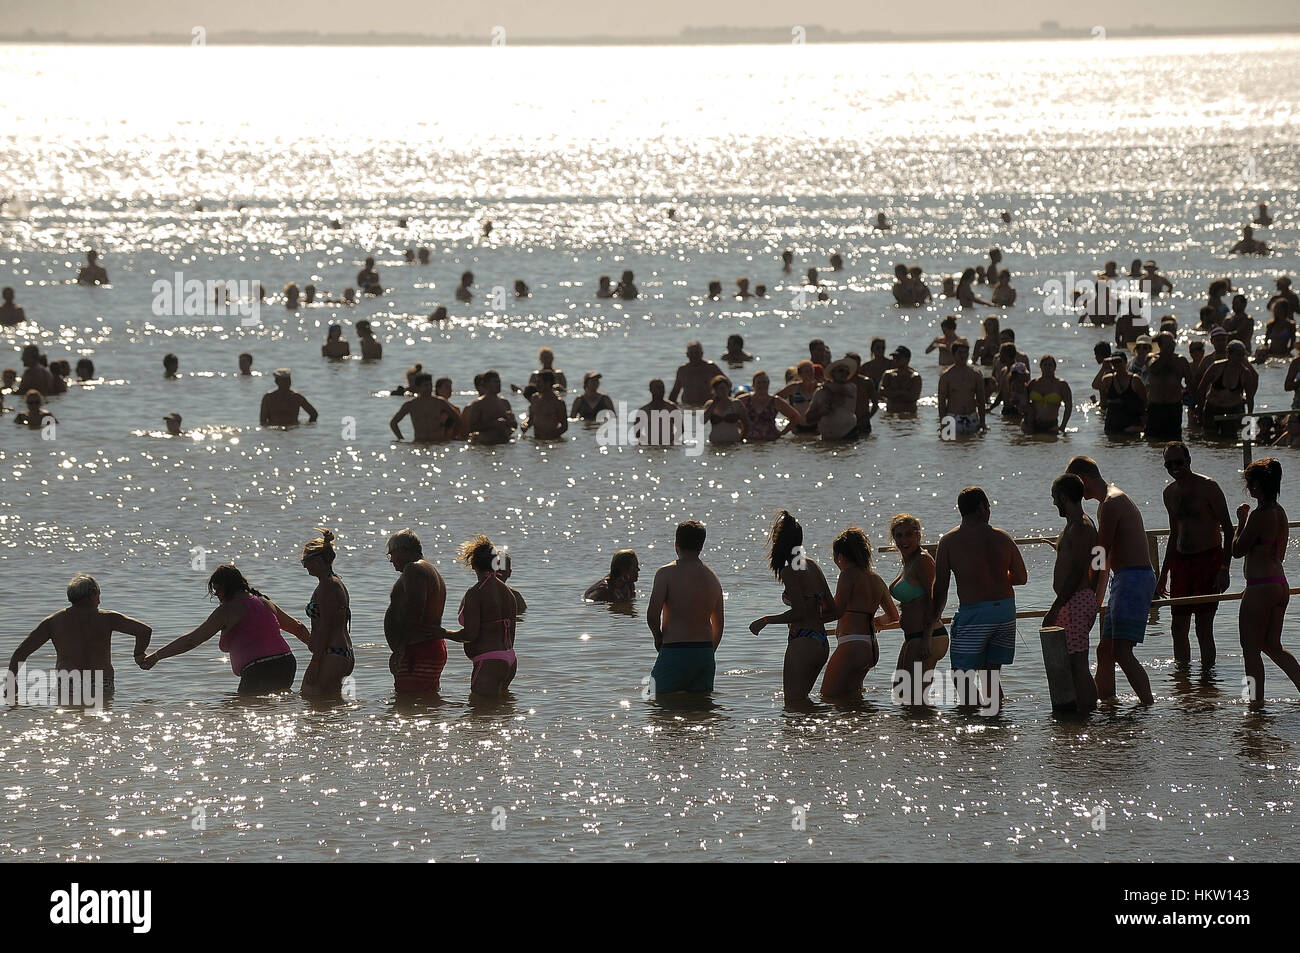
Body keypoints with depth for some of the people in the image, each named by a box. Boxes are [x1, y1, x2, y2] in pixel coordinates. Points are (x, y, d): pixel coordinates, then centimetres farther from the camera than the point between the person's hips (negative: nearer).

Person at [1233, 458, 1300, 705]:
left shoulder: (1259, 515, -19)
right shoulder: (1280, 512, 9)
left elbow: (1237, 550, -13)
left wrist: (1241, 522, -2)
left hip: (1261, 589, -9)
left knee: (1251, 650, 1)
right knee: (1272, 646, 18)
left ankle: (1256, 701, 3)